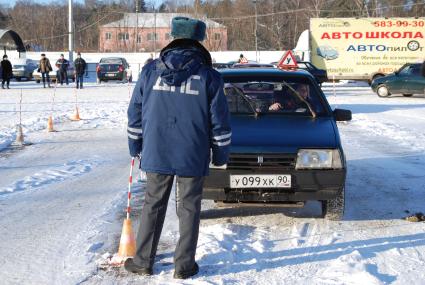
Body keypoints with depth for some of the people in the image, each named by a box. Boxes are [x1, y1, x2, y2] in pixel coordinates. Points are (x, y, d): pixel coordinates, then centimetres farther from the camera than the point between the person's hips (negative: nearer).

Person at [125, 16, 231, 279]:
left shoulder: (150, 71, 1)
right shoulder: (209, 77, -4)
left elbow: (135, 112, 6)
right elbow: (220, 121, -2)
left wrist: (135, 145, 17)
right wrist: (221, 153, 9)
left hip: (156, 153, 2)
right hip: (193, 158, -2)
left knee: (153, 206, 14)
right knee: (189, 209, 9)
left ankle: (143, 261, 19)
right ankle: (184, 265, 13)